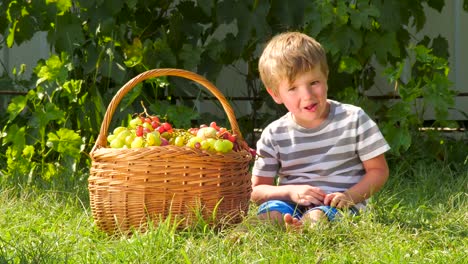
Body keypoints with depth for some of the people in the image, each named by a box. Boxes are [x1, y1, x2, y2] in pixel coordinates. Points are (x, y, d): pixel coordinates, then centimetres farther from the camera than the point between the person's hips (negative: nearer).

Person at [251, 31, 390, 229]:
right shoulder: (274, 135, 6)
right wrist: (290, 191, -13)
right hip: (292, 205, 2)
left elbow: (378, 170, 5)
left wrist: (350, 196, -13)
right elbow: (256, 191, 8)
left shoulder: (353, 119, 2)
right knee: (270, 210, -33)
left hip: (337, 206, -2)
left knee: (318, 214, -37)